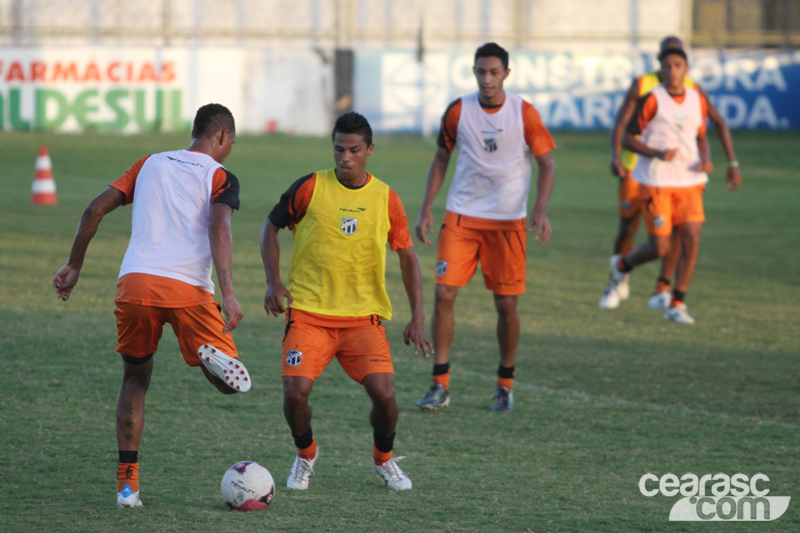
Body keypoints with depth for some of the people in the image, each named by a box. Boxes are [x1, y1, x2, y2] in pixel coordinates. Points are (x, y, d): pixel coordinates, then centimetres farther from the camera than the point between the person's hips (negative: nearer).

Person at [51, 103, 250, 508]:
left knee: (135, 379, 20)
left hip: (134, 281, 3)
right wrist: (228, 294, -18)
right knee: (230, 382, 6)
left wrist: (74, 265, 23)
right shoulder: (220, 177, 8)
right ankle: (215, 356, -31)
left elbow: (95, 209, 14)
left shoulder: (150, 164, 21)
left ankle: (127, 482, 9)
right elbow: (218, 229, -10)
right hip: (187, 288, -3)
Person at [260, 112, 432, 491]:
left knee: (383, 394, -15)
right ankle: (306, 454, 15)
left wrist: (417, 317, 3)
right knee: (295, 393, -18)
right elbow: (271, 227, 9)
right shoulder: (310, 188, -4)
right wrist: (274, 281, -4)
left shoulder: (386, 199, 1)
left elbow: (407, 256, 11)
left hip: (363, 316, 1)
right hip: (308, 312, -1)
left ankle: (384, 459, 17)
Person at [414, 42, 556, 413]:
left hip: (508, 221, -1)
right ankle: (441, 385, -3)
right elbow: (441, 160, 10)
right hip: (461, 216, 1)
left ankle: (505, 385, 19)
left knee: (506, 304, 1)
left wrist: (541, 210, -14)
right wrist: (426, 209, 2)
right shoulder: (458, 112, -1)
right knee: (444, 292, -10)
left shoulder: (524, 113, -5)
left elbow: (547, 164, 0)